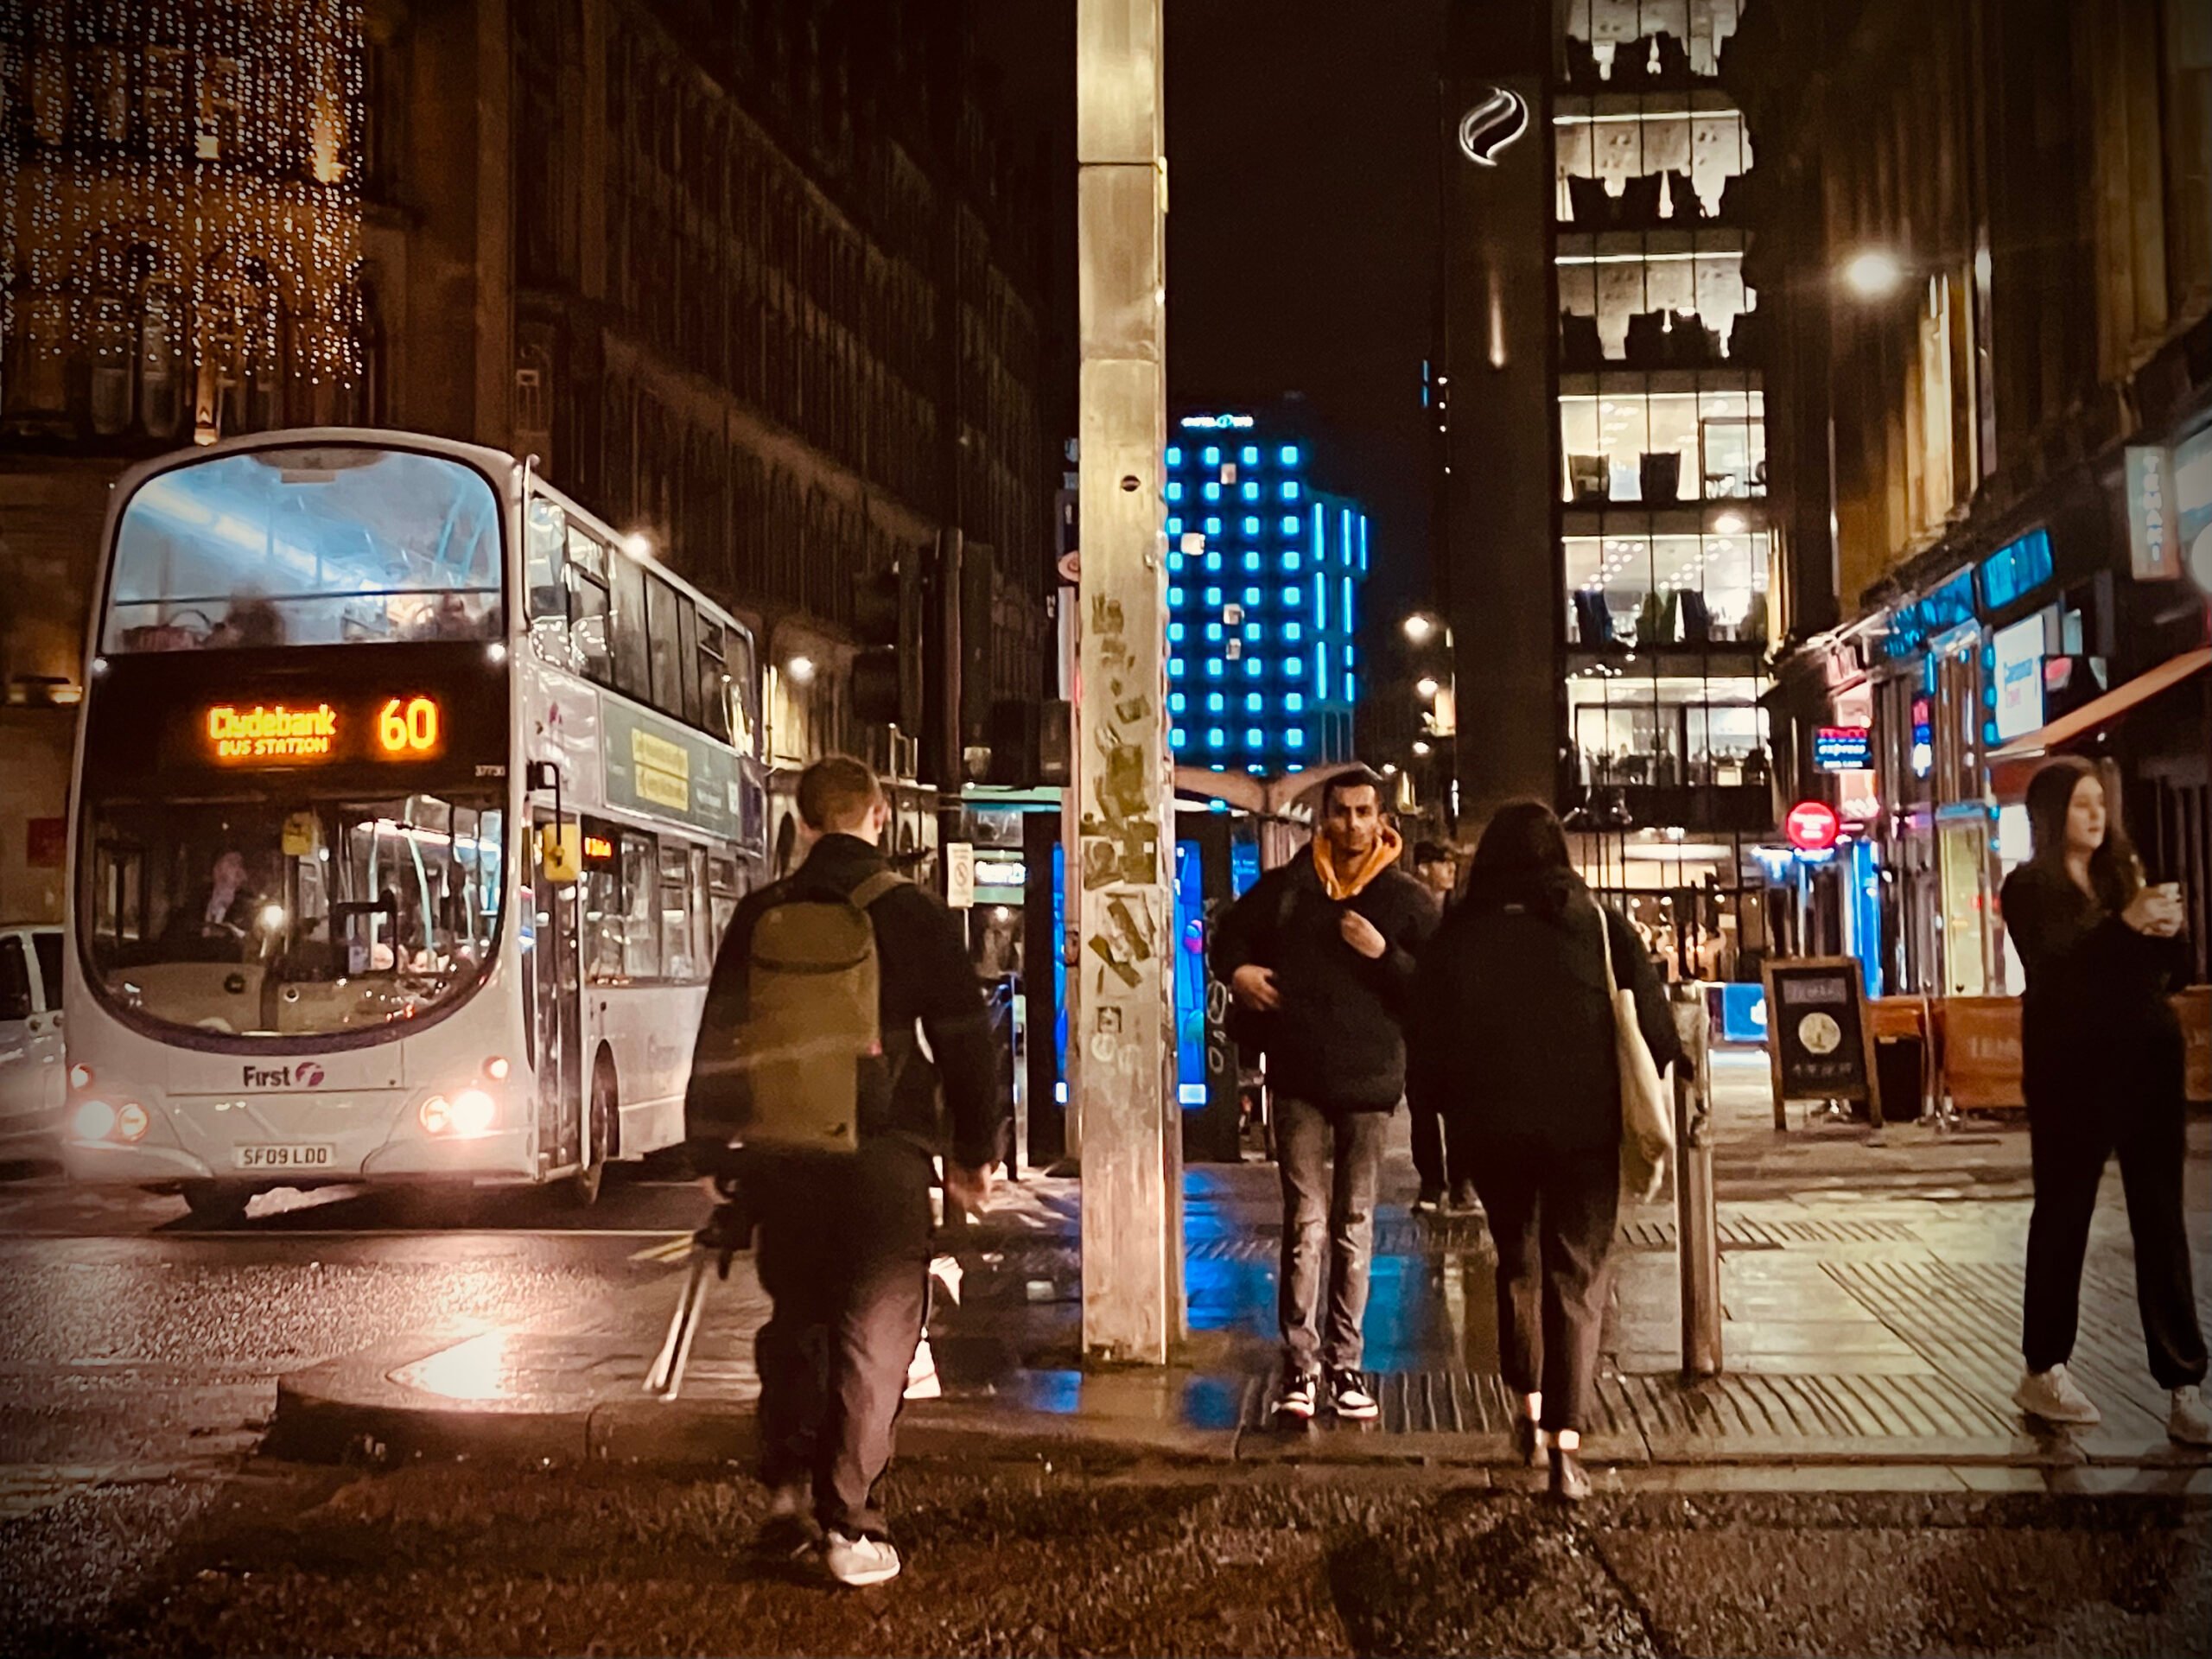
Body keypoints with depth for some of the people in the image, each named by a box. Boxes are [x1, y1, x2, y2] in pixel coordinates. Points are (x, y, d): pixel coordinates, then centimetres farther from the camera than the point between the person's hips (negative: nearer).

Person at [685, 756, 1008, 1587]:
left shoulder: (758, 917, 5)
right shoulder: (913, 915, -3)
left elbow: (718, 1045, 8)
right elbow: (965, 1041, -1)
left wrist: (713, 1157, 16)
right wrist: (975, 1149, 9)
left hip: (780, 1152, 3)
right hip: (882, 1152, -3)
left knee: (796, 1323, 18)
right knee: (875, 1331, 2)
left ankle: (788, 1490, 14)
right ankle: (847, 1522, 0)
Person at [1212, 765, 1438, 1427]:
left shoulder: (1408, 899, 4)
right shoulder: (1284, 887, 7)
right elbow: (1230, 936, 21)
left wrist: (1385, 955, -16)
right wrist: (1237, 972, 0)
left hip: (1371, 1080, 0)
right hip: (1299, 1080, 0)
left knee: (1354, 1229, 7)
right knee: (1306, 1225, -5)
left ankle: (1346, 1367, 14)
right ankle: (1300, 1367, -2)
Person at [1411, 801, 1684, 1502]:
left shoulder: (1457, 933, 3)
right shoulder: (1595, 923, -1)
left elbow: (1429, 1047, 4)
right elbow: (1656, 1029, -2)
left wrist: (1435, 1148, 13)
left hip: (1492, 1128, 2)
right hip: (1584, 1126, -1)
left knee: (1518, 1261, 23)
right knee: (1577, 1274, 3)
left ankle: (1528, 1404, 23)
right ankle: (1566, 1441, -7)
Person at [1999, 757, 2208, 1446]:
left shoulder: (2125, 873, 13)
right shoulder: (2028, 888, 0)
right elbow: (2053, 972, -15)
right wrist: (2126, 925, -22)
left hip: (2148, 1060, 4)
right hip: (2072, 1070, -4)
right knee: (2062, 1216, 3)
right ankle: (2044, 1371, 13)